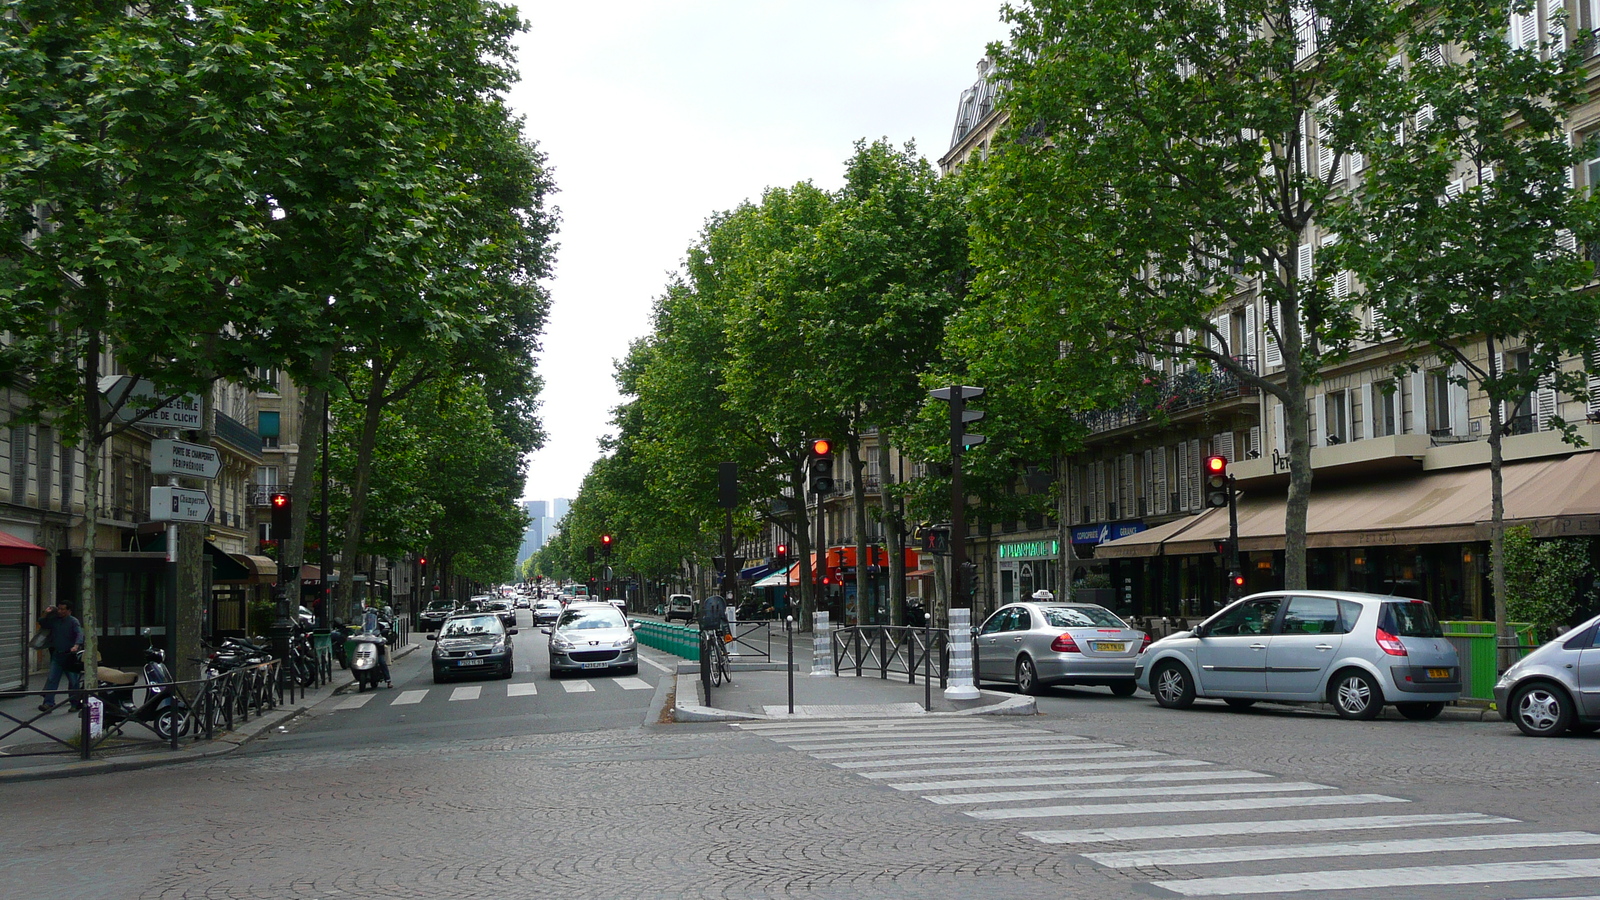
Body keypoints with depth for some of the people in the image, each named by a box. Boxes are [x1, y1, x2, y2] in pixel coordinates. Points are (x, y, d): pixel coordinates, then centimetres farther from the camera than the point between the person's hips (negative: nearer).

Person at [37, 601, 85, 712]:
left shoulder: (73, 621, -7)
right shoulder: (54, 620, 9)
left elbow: (80, 634, -21)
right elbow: (42, 626, 24)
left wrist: (76, 646, -40)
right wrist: (45, 616, 4)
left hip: (70, 656, -4)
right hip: (56, 655, 4)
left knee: (74, 681, 3)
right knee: (52, 679, -6)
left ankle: (75, 704, 14)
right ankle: (48, 703, -10)